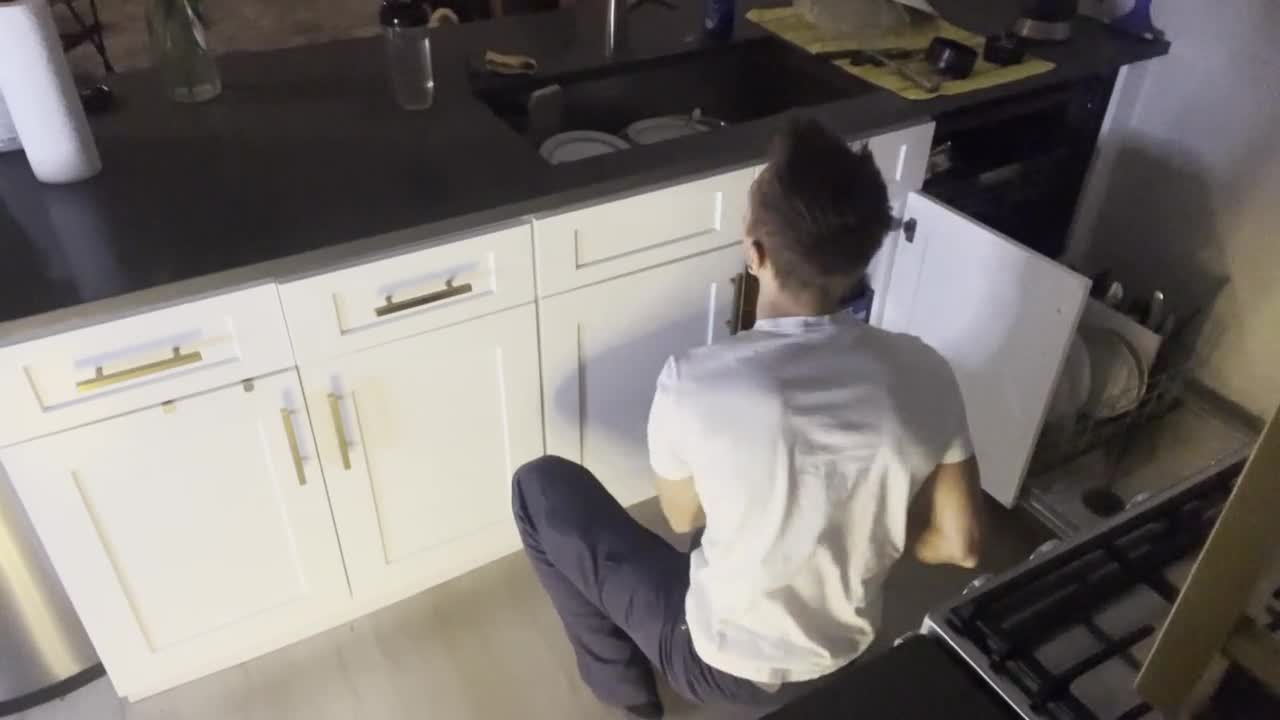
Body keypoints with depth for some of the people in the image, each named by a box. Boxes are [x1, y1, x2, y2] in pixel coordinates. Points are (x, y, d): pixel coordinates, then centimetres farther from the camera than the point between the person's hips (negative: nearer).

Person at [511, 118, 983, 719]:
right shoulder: (923, 374, -18)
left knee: (541, 485, 10)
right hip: (845, 653, 5)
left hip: (721, 665, -4)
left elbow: (684, 516, -10)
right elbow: (960, 546, -8)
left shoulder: (694, 381, -29)